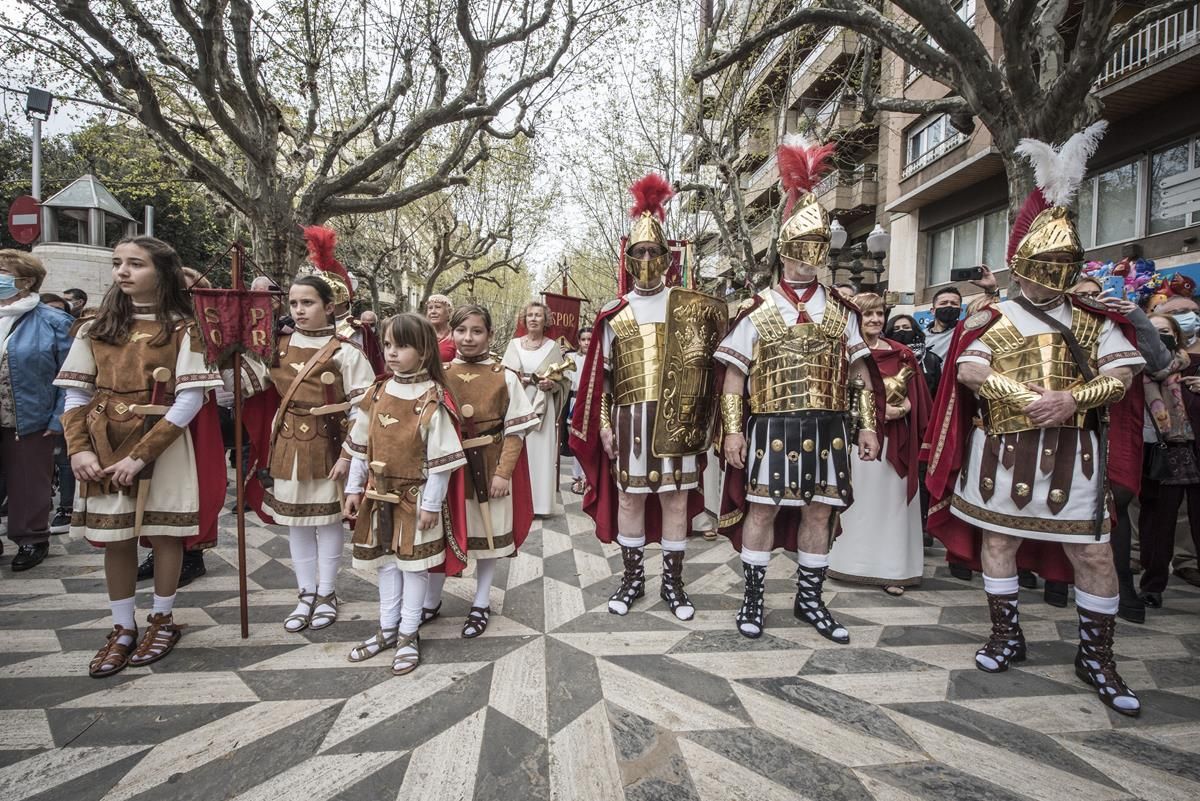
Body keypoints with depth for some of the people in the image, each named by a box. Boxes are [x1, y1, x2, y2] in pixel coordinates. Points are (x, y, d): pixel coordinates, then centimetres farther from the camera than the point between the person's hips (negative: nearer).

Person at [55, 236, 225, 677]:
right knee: (114, 538, 10)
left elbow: (191, 400, -13)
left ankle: (162, 620, 26)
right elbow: (76, 394, 6)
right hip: (104, 450, 4)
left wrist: (142, 455, -18)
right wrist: (79, 448, -9)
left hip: (163, 446, -4)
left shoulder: (181, 329, -6)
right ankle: (123, 629, 25)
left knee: (163, 534, 8)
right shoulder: (96, 328, 8)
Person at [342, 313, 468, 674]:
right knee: (386, 560, 16)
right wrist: (354, 488, 8)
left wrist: (431, 504, -14)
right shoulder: (378, 393, 1)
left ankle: (408, 635, 22)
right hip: (380, 493, 6)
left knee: (414, 562, 8)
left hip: (416, 495, -6)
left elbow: (441, 458, -16)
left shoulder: (433, 400, -17)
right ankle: (387, 629, 32)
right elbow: (361, 444, 8)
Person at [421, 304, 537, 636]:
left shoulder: (504, 377, -7)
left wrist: (504, 472, -12)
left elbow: (515, 430, -6)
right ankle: (430, 602, 32)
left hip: (490, 467, -1)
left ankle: (481, 603, 30)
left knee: (488, 533, 11)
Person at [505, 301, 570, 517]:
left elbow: (563, 379, 6)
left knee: (541, 451, -2)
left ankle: (540, 502, 6)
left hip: (542, 406, -1)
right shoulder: (514, 344, 9)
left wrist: (551, 384, -13)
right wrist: (516, 380, -9)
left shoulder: (553, 347, 5)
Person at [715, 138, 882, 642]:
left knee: (819, 512, 9)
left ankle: (809, 600, 25)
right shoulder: (757, 309, 0)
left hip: (827, 429, 3)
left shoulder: (840, 309, 9)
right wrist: (733, 430, -7)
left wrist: (867, 425, 7)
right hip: (771, 427, -3)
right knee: (762, 509, 2)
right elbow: (734, 374, -2)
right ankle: (752, 599, 18)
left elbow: (859, 372, 12)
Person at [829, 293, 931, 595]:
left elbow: (914, 392, 12)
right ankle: (857, 562, 15)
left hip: (894, 436, 3)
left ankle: (891, 569, 10)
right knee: (859, 498, 3)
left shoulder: (901, 353, 10)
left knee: (891, 499, 4)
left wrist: (905, 406, -8)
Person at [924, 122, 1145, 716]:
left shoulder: (1093, 319, 10)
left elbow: (1121, 375, -1)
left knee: (1093, 553, 2)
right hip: (1002, 451, -1)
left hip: (1074, 452, 1)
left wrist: (1073, 401, -19)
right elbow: (969, 370, -10)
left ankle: (1096, 656, 20)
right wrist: (1029, 398, -21)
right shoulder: (993, 319, 5)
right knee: (998, 538, 8)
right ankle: (1006, 635, 27)